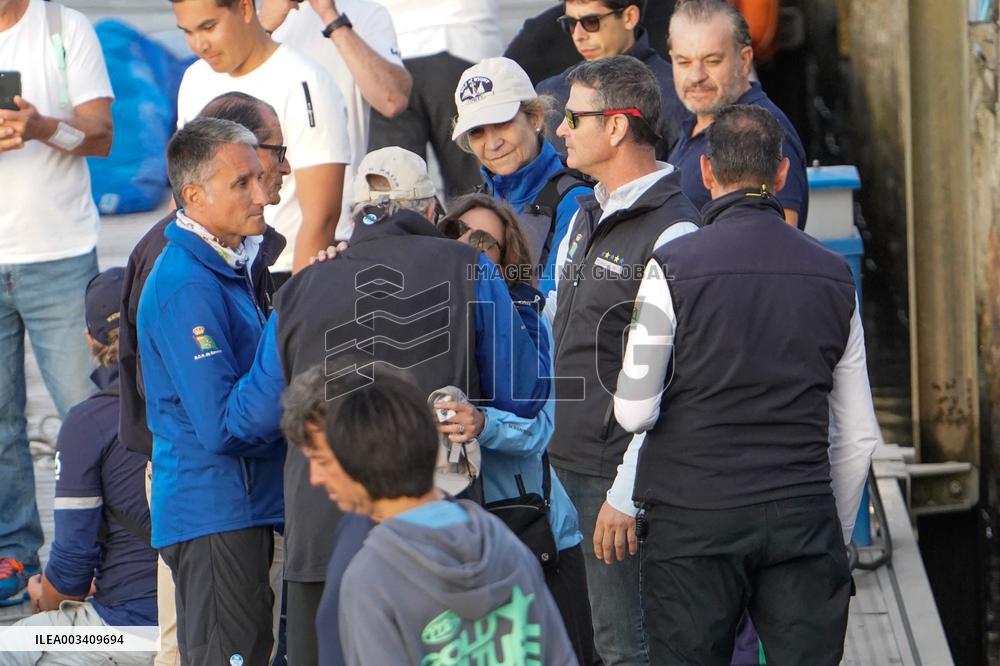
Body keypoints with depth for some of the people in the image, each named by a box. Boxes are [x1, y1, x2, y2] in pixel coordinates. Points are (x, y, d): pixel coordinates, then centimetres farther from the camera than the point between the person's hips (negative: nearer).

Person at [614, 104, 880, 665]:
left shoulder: (673, 267, -6)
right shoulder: (834, 276, 6)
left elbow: (634, 412, -7)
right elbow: (860, 436, 10)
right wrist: (837, 535, 22)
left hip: (696, 520, -3)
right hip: (803, 517, 3)